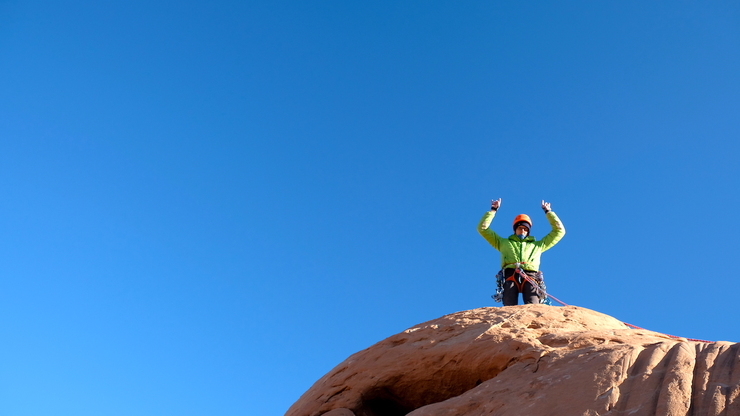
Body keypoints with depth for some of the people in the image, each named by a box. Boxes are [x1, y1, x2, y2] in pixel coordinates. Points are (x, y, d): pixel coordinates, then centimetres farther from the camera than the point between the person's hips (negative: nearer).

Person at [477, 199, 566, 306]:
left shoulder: (537, 245, 37)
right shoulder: (504, 243, 36)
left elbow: (559, 230, 40)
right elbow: (482, 228, 36)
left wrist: (548, 212, 42)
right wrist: (493, 210, 36)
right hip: (510, 275, 0)